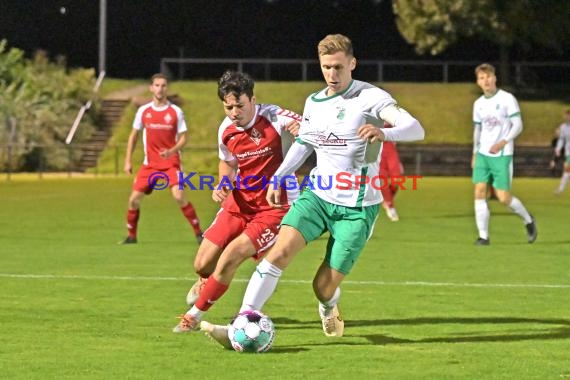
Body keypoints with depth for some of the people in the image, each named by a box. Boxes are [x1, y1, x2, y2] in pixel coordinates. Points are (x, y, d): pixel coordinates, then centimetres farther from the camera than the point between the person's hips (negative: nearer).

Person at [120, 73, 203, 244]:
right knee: (134, 199, -1)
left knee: (179, 196, -22)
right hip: (150, 163, 3)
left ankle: (198, 232, -12)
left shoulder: (176, 112, -3)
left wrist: (172, 151, -21)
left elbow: (182, 138, -1)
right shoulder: (143, 111, 3)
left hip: (171, 161, -3)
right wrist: (128, 160, 9)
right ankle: (131, 236, 18)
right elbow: (134, 135, 13)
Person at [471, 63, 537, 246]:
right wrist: (475, 153, 18)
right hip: (483, 155, 5)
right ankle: (483, 236, -5)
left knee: (503, 197, -7)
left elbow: (518, 125, -9)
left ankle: (528, 221, 20)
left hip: (502, 155, -5)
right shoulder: (478, 104, 10)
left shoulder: (507, 99, -6)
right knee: (479, 192, -8)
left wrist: (503, 142, -21)